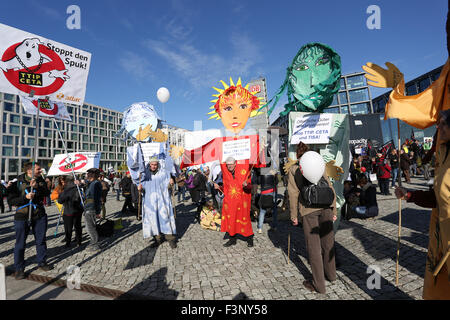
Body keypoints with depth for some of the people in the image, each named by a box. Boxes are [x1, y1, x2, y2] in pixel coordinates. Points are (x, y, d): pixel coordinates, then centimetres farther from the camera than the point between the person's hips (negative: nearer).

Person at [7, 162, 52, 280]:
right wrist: (25, 197, -22)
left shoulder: (41, 181, 3)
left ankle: (42, 262, 27)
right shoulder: (18, 183, -5)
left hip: (39, 216, 3)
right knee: (20, 243, 5)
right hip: (22, 216, -3)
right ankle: (19, 268, 19)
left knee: (41, 240, 12)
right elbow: (11, 199, -8)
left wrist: (36, 187, -26)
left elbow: (47, 193, -12)